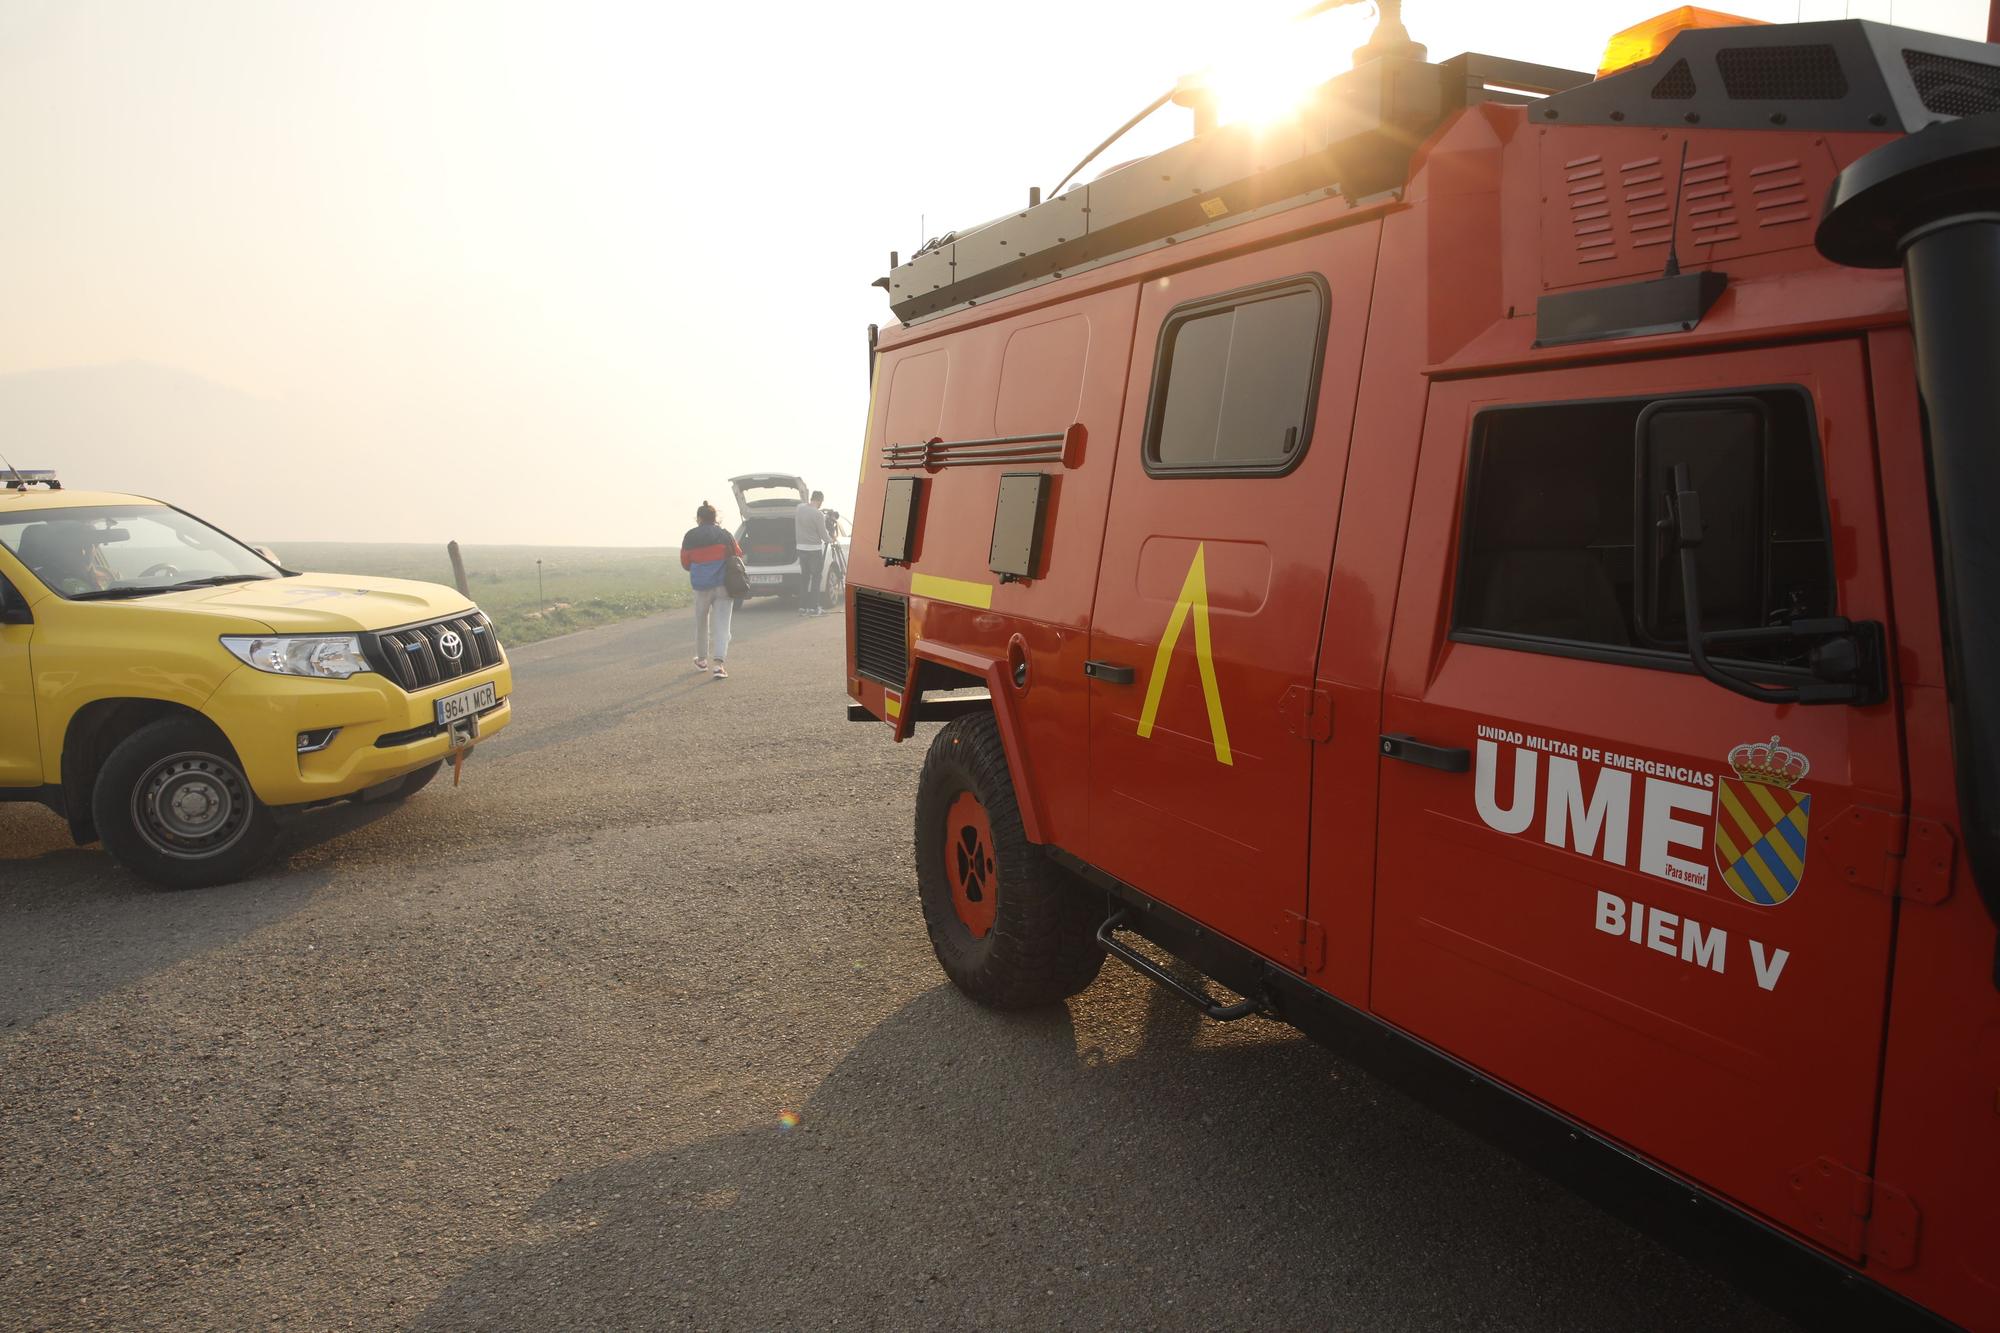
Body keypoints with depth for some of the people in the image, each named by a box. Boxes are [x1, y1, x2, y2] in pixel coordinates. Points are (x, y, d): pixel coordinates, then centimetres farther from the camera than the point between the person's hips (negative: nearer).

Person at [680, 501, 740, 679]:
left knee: (701, 623, 20)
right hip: (723, 585, 0)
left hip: (701, 586, 1)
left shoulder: (690, 537, -2)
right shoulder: (724, 534, -2)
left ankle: (702, 659, 31)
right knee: (721, 625, -2)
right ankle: (719, 662, -18)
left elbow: (685, 564, 6)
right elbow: (737, 555, 7)